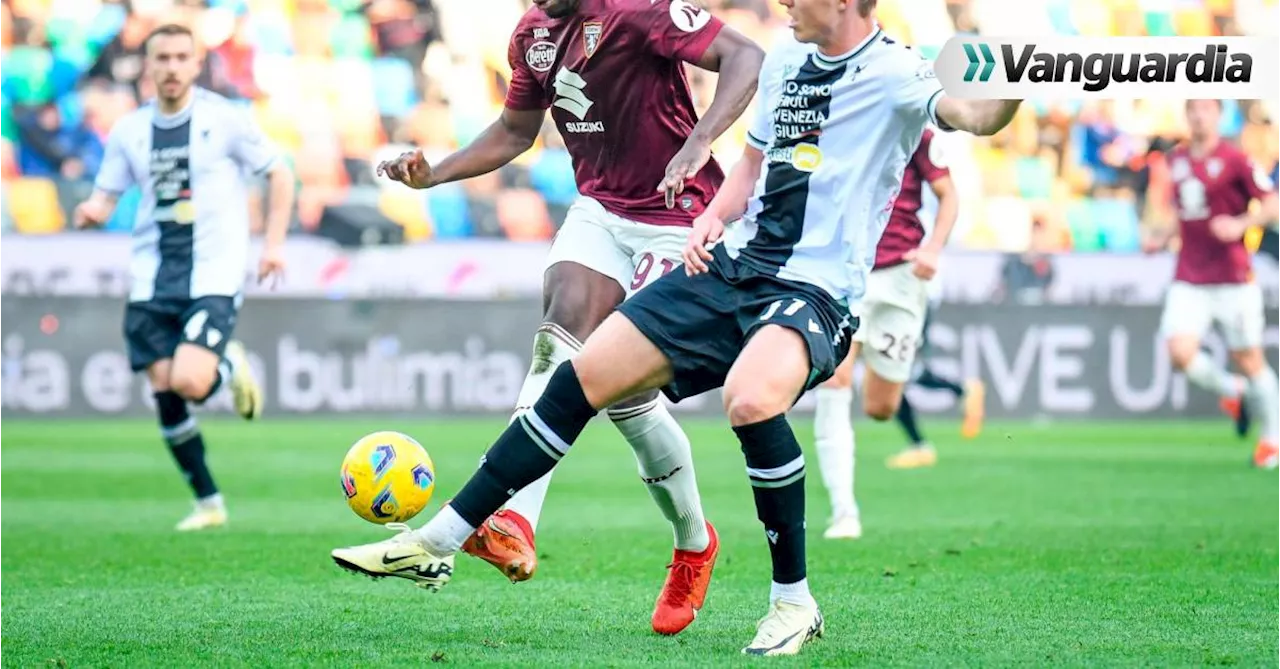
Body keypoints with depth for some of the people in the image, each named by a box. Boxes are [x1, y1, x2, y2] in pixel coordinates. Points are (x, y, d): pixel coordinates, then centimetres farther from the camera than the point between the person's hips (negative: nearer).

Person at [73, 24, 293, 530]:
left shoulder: (223, 119, -3)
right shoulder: (128, 131, 7)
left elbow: (280, 176, 4)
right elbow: (104, 198, 10)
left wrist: (273, 244, -3)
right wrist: (90, 213, -14)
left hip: (213, 275, -4)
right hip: (152, 279, 4)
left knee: (189, 382, -22)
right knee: (164, 394, -2)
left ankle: (229, 365, 16)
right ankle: (208, 503, 14)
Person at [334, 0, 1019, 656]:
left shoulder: (893, 73, -11)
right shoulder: (783, 61, 12)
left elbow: (973, 114, -31)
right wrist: (714, 217, 9)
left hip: (815, 292, -7)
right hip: (732, 266, 7)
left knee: (750, 400, -36)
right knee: (583, 377, 0)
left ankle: (793, 601, -15)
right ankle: (437, 544, 9)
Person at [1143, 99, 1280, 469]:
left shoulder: (1234, 160, -8)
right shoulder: (1176, 160, 9)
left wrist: (1241, 224, -24)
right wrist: (1164, 238, 11)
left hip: (1233, 278, -4)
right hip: (1188, 280, 4)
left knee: (1248, 359, 2)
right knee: (1180, 353, -14)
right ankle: (1230, 389, 17)